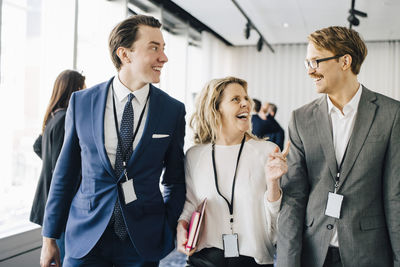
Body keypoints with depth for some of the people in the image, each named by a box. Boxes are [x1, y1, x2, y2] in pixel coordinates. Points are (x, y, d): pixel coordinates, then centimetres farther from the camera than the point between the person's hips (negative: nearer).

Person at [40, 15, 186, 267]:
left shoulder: (174, 110, -4)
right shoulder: (81, 102, -3)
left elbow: (175, 180, 4)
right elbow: (65, 173, 3)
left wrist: (167, 231, -3)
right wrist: (50, 237, 6)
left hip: (143, 241, 0)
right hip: (86, 235, 0)